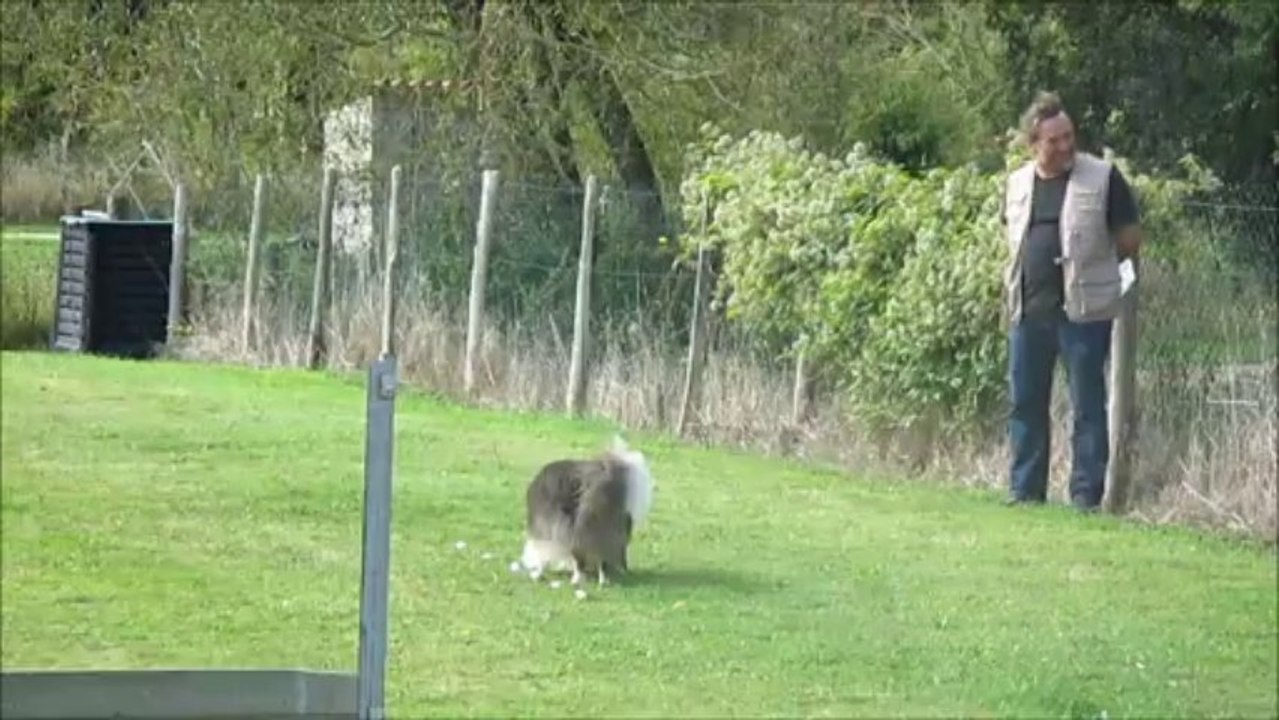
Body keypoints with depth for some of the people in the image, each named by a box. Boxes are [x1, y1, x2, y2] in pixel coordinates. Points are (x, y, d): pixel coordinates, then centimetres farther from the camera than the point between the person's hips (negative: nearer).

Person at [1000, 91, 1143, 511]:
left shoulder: (1102, 178, -4)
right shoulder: (1017, 183, 11)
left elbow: (1131, 237, 1)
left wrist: (1093, 268, 5)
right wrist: (1026, 275, 14)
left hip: (1082, 312, -5)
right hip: (1029, 310, 5)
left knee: (1087, 406, -1)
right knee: (1025, 402, 9)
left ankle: (1086, 494, 3)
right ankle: (1025, 490, 17)